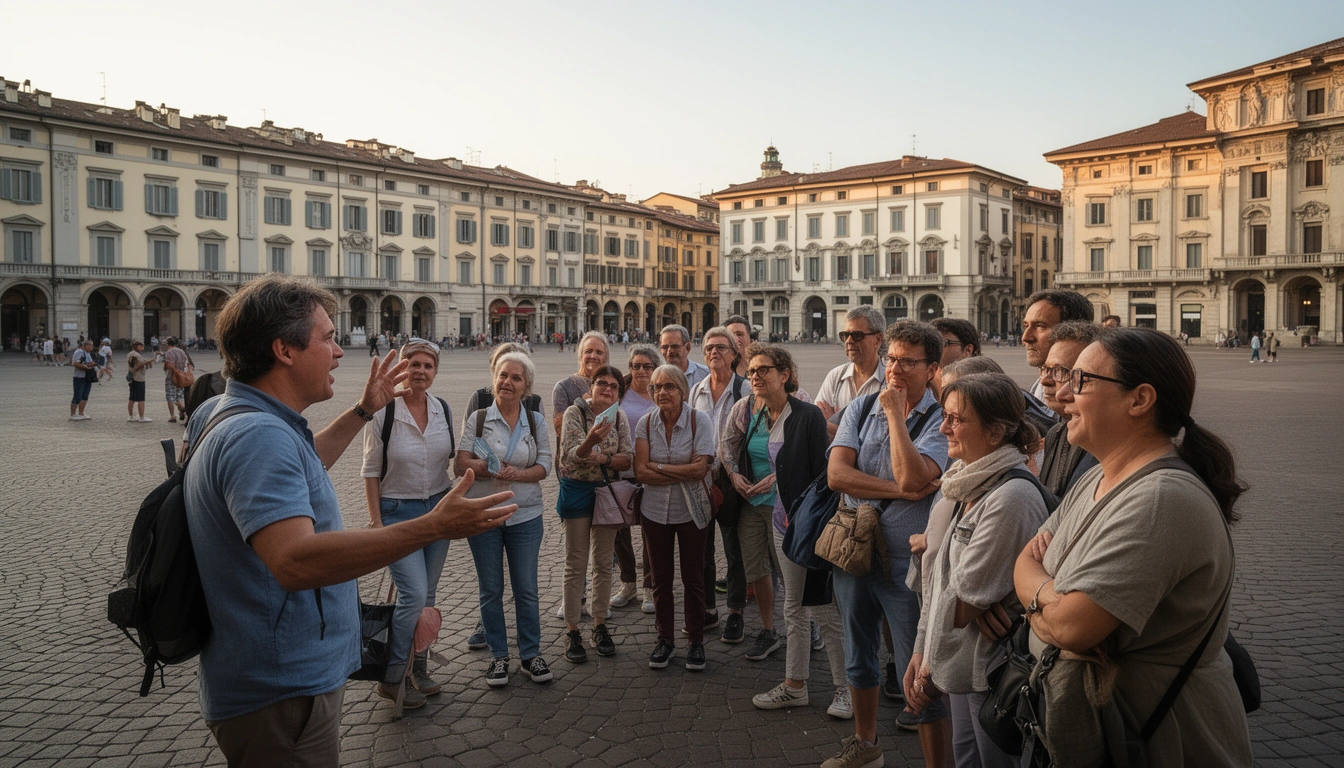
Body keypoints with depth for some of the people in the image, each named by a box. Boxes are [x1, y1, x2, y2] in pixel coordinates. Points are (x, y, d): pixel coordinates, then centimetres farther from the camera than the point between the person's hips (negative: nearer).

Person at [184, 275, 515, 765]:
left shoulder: (242, 419, 9)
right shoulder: (258, 436, -27)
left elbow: (302, 467, 30)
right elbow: (295, 561, -40)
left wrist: (363, 411, 30)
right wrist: (433, 527, -40)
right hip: (280, 696, -11)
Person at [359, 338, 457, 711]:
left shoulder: (443, 410, 1)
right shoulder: (383, 412, -12)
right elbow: (371, 471, -7)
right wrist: (375, 521, -9)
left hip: (438, 507, 5)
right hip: (398, 512, -5)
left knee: (427, 595, 11)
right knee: (413, 594, -12)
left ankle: (418, 671, 24)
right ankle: (390, 679, 4)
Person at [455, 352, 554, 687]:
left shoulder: (537, 422, 3)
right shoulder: (477, 418, -1)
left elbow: (544, 466, -3)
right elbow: (461, 463, -8)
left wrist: (516, 474, -22)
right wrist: (491, 468, -26)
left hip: (525, 515, 1)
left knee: (526, 589, 7)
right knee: (491, 590, 9)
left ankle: (531, 654, 21)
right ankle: (498, 656, 22)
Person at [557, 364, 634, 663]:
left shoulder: (619, 419, 2)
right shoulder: (575, 412, -11)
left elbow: (628, 459, -4)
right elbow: (572, 454, -23)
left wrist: (604, 458, -22)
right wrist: (591, 441, -42)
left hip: (608, 492, 4)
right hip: (578, 491, -4)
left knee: (603, 563, 11)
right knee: (576, 565, 2)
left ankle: (599, 626, 23)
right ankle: (572, 631, 11)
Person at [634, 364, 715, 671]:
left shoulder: (699, 420, -9)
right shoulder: (646, 423, -3)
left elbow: (701, 468, -16)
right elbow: (640, 471, -9)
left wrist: (658, 467, -14)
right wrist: (683, 474, -17)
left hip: (690, 511, -2)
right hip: (655, 511, 2)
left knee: (693, 578, 6)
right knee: (660, 579, 10)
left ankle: (696, 641, 22)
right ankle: (665, 640, 25)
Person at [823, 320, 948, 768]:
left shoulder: (939, 421, -12)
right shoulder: (860, 410, 2)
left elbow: (911, 477, -28)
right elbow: (836, 473, -10)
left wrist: (895, 411, -20)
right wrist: (896, 490, -20)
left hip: (905, 563, -6)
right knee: (858, 659, 23)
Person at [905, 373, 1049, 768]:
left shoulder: (1011, 497, -23)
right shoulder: (961, 486, 5)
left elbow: (968, 596, -20)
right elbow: (936, 580, 8)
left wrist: (933, 664, -9)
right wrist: (920, 652, 6)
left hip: (994, 674, -8)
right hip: (960, 664, 8)